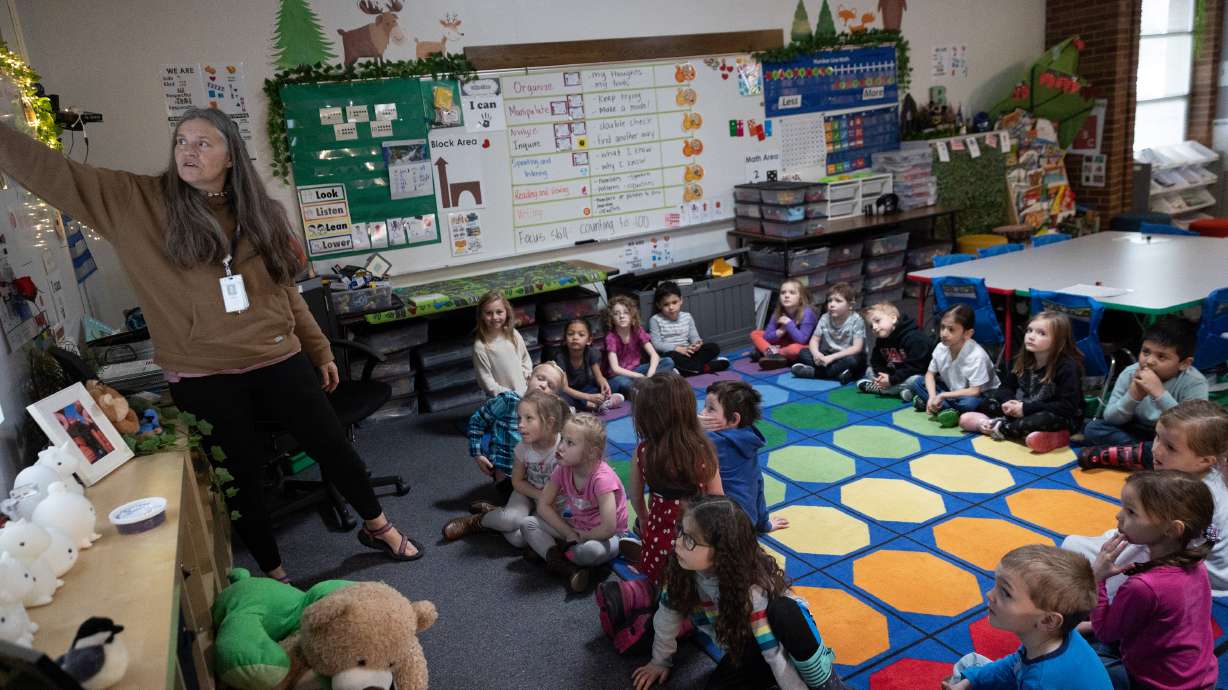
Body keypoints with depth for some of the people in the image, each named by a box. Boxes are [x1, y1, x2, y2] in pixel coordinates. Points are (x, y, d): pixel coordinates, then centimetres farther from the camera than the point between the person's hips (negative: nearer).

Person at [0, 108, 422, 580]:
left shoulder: (260, 212, 4)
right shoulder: (134, 202, -1)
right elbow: (51, 172, -8)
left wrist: (319, 349, 13)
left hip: (278, 361, 2)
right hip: (203, 377, -1)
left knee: (332, 447, 10)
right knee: (242, 475, 11)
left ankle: (377, 528, 34)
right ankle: (272, 572, 32)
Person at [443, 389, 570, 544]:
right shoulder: (523, 447, -15)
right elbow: (517, 481, -2)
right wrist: (541, 496, -16)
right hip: (526, 492, 2)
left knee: (518, 538, -27)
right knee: (512, 519, -32)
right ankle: (477, 521, 0)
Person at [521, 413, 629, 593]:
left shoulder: (602, 478, -30)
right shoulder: (563, 469, -11)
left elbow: (608, 528, -34)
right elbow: (543, 505, -4)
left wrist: (580, 537, -18)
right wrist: (569, 533, -15)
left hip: (603, 536, -6)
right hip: (573, 527, 6)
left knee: (591, 550, -40)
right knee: (528, 523, -10)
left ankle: (547, 550, -9)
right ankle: (570, 569, -23)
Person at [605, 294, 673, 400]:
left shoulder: (638, 331, -4)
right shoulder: (611, 337, -16)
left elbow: (654, 355, -10)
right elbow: (615, 368, -25)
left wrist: (650, 374, -29)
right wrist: (642, 377, -29)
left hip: (635, 370, 5)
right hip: (619, 376, -5)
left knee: (668, 362, -14)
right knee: (623, 382, -42)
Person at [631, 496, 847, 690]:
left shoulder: (752, 588, -34)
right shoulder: (683, 566, -21)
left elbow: (775, 652, -32)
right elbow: (669, 612, -6)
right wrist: (660, 662, 6)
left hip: (783, 630, -5)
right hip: (745, 650, 5)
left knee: (783, 611, -40)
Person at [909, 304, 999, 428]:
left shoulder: (976, 355, -30)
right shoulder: (941, 347, -13)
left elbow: (975, 391, -29)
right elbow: (930, 374, 0)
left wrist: (942, 396, -28)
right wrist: (932, 397, -19)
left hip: (980, 396, -7)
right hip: (952, 390, 7)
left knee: (970, 403, -40)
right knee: (918, 383, -7)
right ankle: (947, 410, -19)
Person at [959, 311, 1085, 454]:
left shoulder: (1068, 366, -21)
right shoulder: (1024, 359, -1)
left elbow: (1068, 406, -28)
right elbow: (1007, 386, 8)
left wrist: (1026, 408, -28)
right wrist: (1009, 402, -17)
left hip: (1062, 418, -7)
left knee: (1046, 420, -40)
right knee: (992, 397, 2)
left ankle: (999, 427, -21)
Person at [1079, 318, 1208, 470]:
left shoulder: (1194, 382, -19)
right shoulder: (1130, 373, -12)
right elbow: (1109, 418, -10)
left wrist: (1159, 393, -37)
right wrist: (1132, 396, -29)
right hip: (1136, 434, 3)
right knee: (1093, 428, -17)